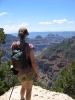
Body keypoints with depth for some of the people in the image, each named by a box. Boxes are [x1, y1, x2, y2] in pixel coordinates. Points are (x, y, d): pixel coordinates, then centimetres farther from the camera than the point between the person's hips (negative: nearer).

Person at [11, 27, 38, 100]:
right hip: (29, 71, -5)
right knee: (28, 89, 13)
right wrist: (37, 73, -4)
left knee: (23, 86, 31)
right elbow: (33, 62, -18)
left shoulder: (13, 45, -10)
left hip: (20, 71, 5)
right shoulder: (29, 47, -22)